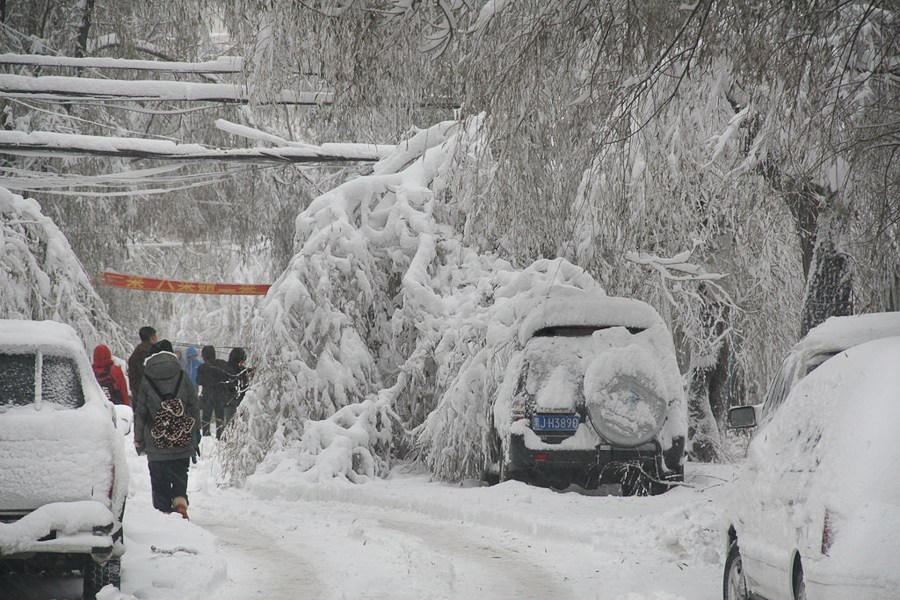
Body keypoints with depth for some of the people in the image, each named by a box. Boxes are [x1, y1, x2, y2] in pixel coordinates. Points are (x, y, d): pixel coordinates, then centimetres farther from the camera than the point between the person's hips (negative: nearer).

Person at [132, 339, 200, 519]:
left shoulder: (146, 381, -3)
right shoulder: (182, 378, 0)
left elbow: (139, 413, -1)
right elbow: (195, 407, 4)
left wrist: (138, 440, 8)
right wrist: (195, 436, 13)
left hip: (156, 446, -1)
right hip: (183, 444, 1)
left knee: (159, 481, 8)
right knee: (180, 477, 12)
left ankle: (164, 511, 3)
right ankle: (180, 501, -10)